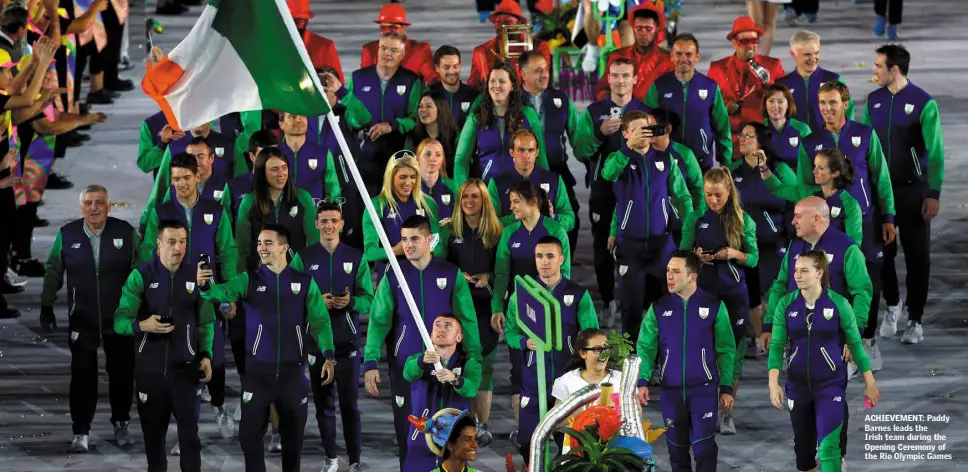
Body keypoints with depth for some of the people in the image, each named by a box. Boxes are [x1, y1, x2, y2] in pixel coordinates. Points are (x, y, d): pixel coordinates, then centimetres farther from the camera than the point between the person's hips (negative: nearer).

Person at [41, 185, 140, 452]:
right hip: (82, 320, 0)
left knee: (121, 373, 8)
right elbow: (53, 272, 8)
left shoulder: (126, 232, -4)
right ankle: (81, 432, 7)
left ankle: (121, 424, 27)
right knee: (82, 376, -1)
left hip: (119, 318, 0)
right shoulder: (67, 235, -1)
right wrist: (46, 307, 7)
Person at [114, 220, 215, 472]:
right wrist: (141, 325, -29)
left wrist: (206, 354, -3)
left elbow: (206, 322, 9)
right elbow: (120, 321, -10)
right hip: (150, 368, -1)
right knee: (153, 431, 8)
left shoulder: (195, 276, 3)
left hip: (185, 368, 1)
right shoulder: (140, 276, -5)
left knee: (189, 430, -3)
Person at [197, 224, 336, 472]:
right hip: (257, 370, 0)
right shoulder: (249, 279, -1)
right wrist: (205, 285, -40)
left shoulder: (305, 282, 1)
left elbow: (320, 321, 2)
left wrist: (328, 355, -10)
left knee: (293, 434, 10)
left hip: (292, 371, 0)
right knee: (250, 433, -1)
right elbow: (222, 292, -18)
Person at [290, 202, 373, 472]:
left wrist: (351, 301, -19)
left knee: (350, 402, -2)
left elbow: (368, 299, 2)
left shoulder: (356, 258, 3)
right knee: (323, 402, 7)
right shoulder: (303, 258, 3)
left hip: (347, 341, -1)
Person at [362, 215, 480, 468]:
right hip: (404, 366, 0)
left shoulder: (451, 274, -1)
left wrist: (475, 360, -6)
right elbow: (379, 322, -4)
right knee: (406, 429, 4)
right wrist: (370, 363, -14)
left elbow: (467, 319, 1)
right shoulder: (392, 277, 0)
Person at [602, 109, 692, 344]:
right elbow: (608, 174, -27)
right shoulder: (619, 159, -2)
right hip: (630, 243, -2)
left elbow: (682, 196, 8)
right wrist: (629, 147, -39)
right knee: (632, 305, 0)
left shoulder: (665, 159, 4)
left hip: (661, 242, 2)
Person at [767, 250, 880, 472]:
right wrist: (773, 383, -16)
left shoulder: (838, 303, -9)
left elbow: (855, 343, 1)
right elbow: (777, 345, -3)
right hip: (798, 385, 3)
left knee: (828, 446, -16)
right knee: (803, 448, 13)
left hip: (831, 385, -3)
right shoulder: (786, 304, -4)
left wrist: (869, 382, 5)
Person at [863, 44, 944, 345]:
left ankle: (915, 320, 10)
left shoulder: (924, 103, -10)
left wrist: (934, 193, -14)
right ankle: (892, 305, 29)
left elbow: (935, 151, -10)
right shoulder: (874, 101, 5)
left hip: (913, 188, -4)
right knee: (882, 252, 6)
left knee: (917, 256, 1)